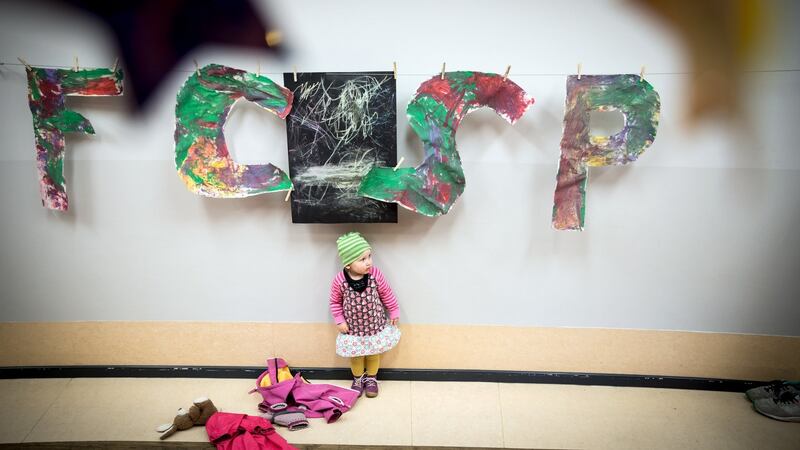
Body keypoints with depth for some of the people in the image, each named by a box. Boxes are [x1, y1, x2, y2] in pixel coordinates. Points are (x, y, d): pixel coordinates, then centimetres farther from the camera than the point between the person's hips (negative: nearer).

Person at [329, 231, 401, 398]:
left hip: (375, 324, 1)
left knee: (373, 353, 20)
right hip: (353, 327, -1)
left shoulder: (375, 274, -22)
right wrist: (339, 321, -7)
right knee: (355, 355, 19)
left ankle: (371, 378, 44)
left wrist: (394, 312, 2)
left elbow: (387, 294, -6)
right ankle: (358, 378, 44)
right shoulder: (339, 280, -24)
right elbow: (335, 302, -7)